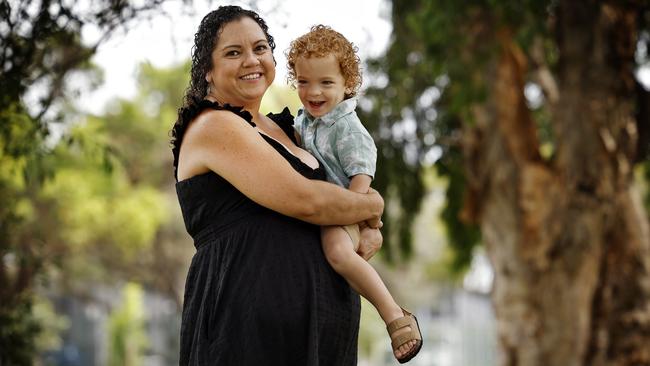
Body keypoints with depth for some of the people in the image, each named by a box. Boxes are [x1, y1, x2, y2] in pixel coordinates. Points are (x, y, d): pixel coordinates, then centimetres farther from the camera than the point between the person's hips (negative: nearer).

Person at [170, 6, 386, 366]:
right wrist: (372, 205, 2)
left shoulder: (278, 128, 19)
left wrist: (371, 231, 4)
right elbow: (305, 201, -16)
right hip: (249, 322, -8)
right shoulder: (214, 126, -7)